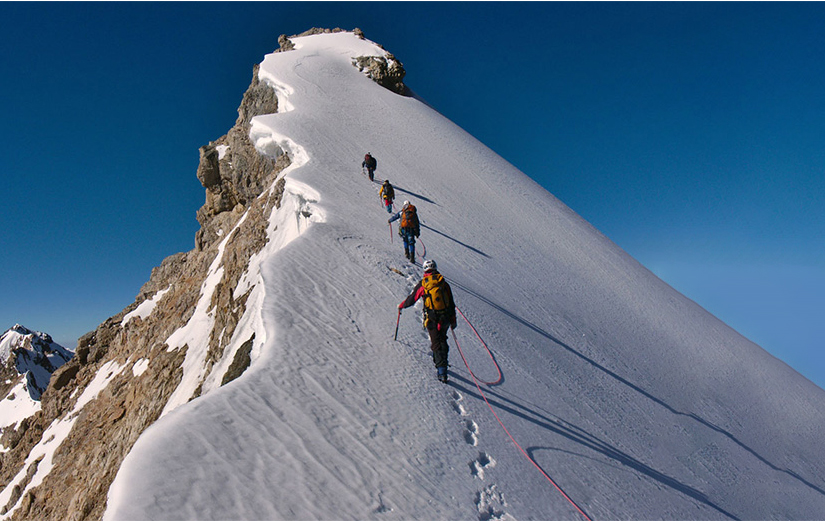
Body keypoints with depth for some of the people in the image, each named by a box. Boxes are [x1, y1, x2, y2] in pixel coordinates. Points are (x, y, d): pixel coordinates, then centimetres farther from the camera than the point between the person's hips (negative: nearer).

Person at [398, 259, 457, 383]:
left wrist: (401, 306, 25)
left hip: (431, 319, -3)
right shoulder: (444, 283, 6)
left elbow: (411, 299, 5)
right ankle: (441, 362, 28)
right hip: (445, 319, 3)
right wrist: (453, 320, 18)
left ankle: (442, 372, -8)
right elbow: (451, 303, 9)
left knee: (436, 343, -1)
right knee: (442, 339, 23)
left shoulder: (422, 284, -3)